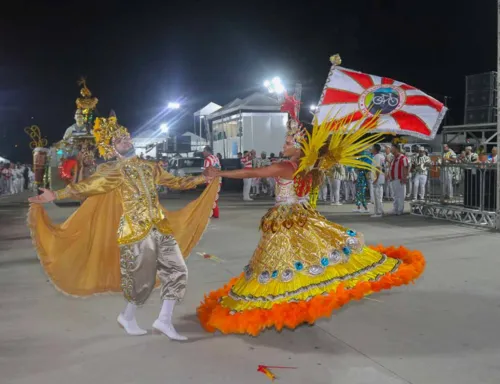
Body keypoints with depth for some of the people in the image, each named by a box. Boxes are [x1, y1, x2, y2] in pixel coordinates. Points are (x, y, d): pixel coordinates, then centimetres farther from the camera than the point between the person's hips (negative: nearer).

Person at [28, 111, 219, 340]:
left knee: (176, 270, 1)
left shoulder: (150, 167, 13)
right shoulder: (114, 171, -1)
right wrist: (55, 195, -21)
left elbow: (176, 182, 21)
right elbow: (87, 186, -11)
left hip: (161, 227, 6)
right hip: (136, 231, -5)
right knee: (143, 278, 0)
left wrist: (202, 178, 21)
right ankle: (127, 317, 26)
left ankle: (164, 320, 9)